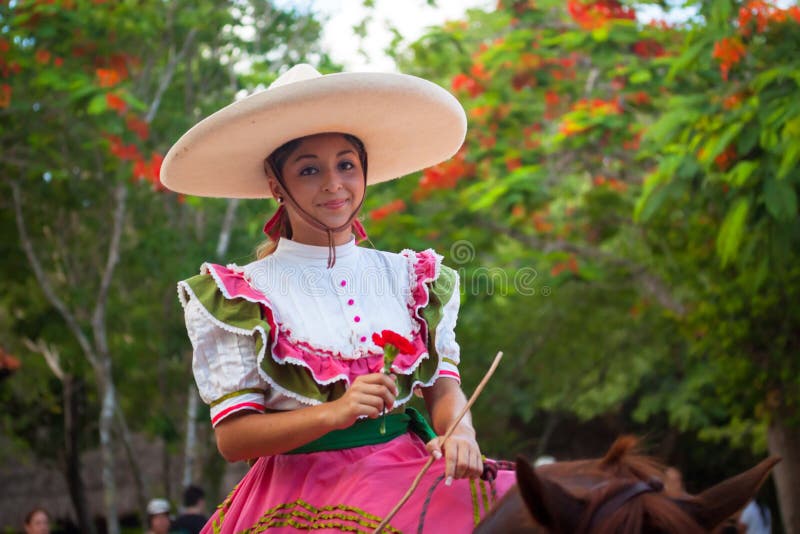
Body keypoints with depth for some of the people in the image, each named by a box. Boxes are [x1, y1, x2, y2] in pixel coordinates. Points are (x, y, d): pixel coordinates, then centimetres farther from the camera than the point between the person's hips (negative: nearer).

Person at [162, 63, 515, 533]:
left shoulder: (410, 278, 12)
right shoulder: (242, 297, 2)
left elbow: (443, 384, 8)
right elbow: (232, 436, -2)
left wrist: (459, 432, -15)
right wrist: (335, 412, -17)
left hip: (410, 473, 4)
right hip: (303, 492, -4)